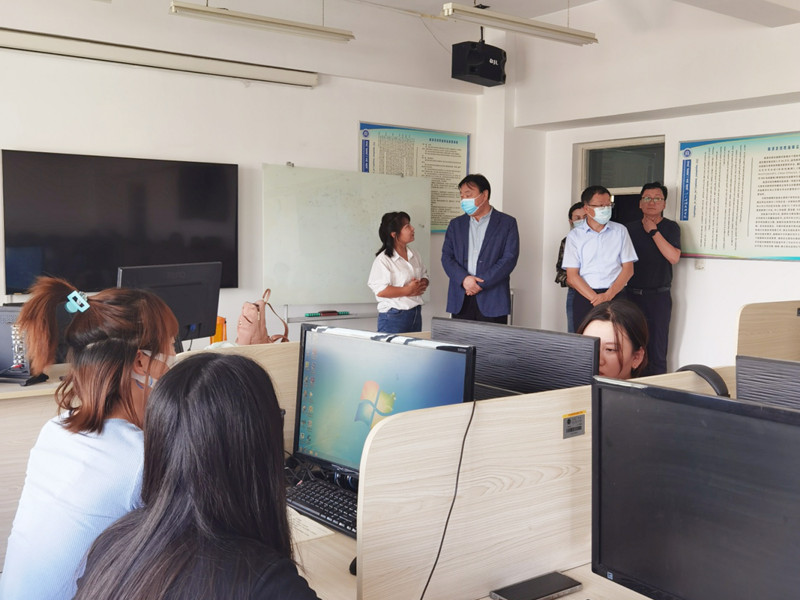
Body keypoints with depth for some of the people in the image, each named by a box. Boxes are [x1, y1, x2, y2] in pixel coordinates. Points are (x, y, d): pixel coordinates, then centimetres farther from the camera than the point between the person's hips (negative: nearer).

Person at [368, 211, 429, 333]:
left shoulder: (414, 255, 10)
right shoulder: (383, 260, -13)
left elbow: (424, 275, 22)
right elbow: (380, 290, -20)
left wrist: (423, 285, -2)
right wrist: (407, 290, -21)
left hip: (416, 314, 7)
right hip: (393, 317, -7)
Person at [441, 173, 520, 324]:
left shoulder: (507, 223, 4)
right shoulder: (456, 224, 15)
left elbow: (509, 259, -5)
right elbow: (446, 257, 7)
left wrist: (481, 283, -13)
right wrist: (464, 279, -12)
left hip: (492, 301, -3)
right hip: (460, 301, 3)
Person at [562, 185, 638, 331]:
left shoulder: (620, 231, 10)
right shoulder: (574, 236, 7)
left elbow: (628, 269, 5)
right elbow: (572, 277, 1)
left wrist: (608, 295, -10)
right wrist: (595, 298, -13)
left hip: (616, 296, 1)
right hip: (584, 297, 0)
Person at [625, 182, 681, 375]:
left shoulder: (670, 227, 2)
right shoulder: (630, 228, 10)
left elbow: (674, 257, -14)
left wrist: (653, 232, -11)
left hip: (659, 296, -3)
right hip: (633, 295, 3)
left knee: (657, 350, -2)